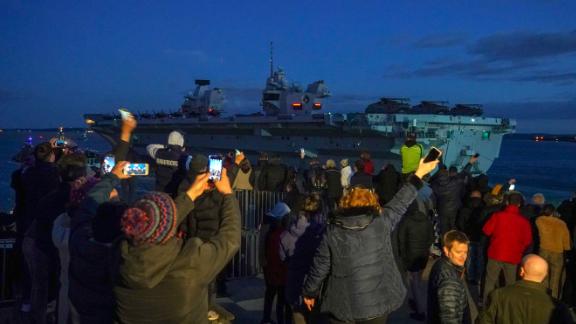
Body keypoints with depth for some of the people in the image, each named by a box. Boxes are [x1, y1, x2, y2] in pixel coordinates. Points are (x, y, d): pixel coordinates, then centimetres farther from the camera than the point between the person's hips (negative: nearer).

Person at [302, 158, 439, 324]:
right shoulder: (381, 222, -9)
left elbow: (319, 267, -3)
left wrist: (309, 292, 12)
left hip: (343, 304, -1)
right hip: (378, 302, 1)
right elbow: (400, 203, 4)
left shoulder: (332, 231, -9)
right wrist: (419, 174, 15)